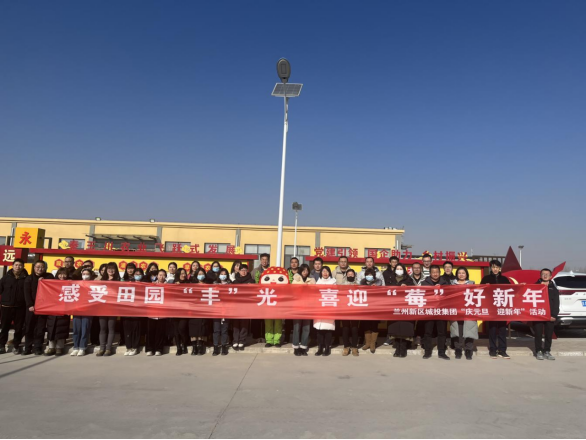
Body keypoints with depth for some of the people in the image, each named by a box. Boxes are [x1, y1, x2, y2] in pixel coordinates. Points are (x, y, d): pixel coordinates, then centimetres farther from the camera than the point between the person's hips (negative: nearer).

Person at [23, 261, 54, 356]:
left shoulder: (49, 277, 6)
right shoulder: (29, 278, 7)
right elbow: (27, 293, -1)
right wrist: (30, 305, -11)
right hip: (31, 306, 1)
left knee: (40, 328, -1)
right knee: (29, 328, 2)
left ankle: (38, 348, 5)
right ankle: (27, 348, 10)